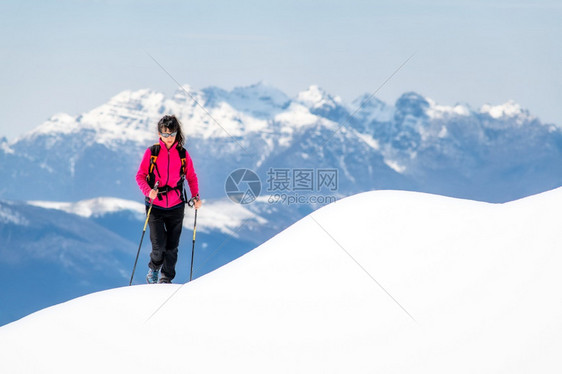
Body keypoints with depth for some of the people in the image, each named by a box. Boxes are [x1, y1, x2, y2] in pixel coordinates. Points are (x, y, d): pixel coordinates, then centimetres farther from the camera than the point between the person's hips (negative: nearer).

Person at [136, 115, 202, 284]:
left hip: (176, 207, 2)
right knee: (159, 245, -9)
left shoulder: (183, 154, 0)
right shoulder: (151, 152, -5)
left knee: (172, 246, 6)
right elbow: (140, 176, -1)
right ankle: (154, 269, 22)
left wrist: (195, 196, -6)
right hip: (155, 206, -2)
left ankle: (166, 277, 27)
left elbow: (191, 177, 9)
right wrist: (148, 191, -19)